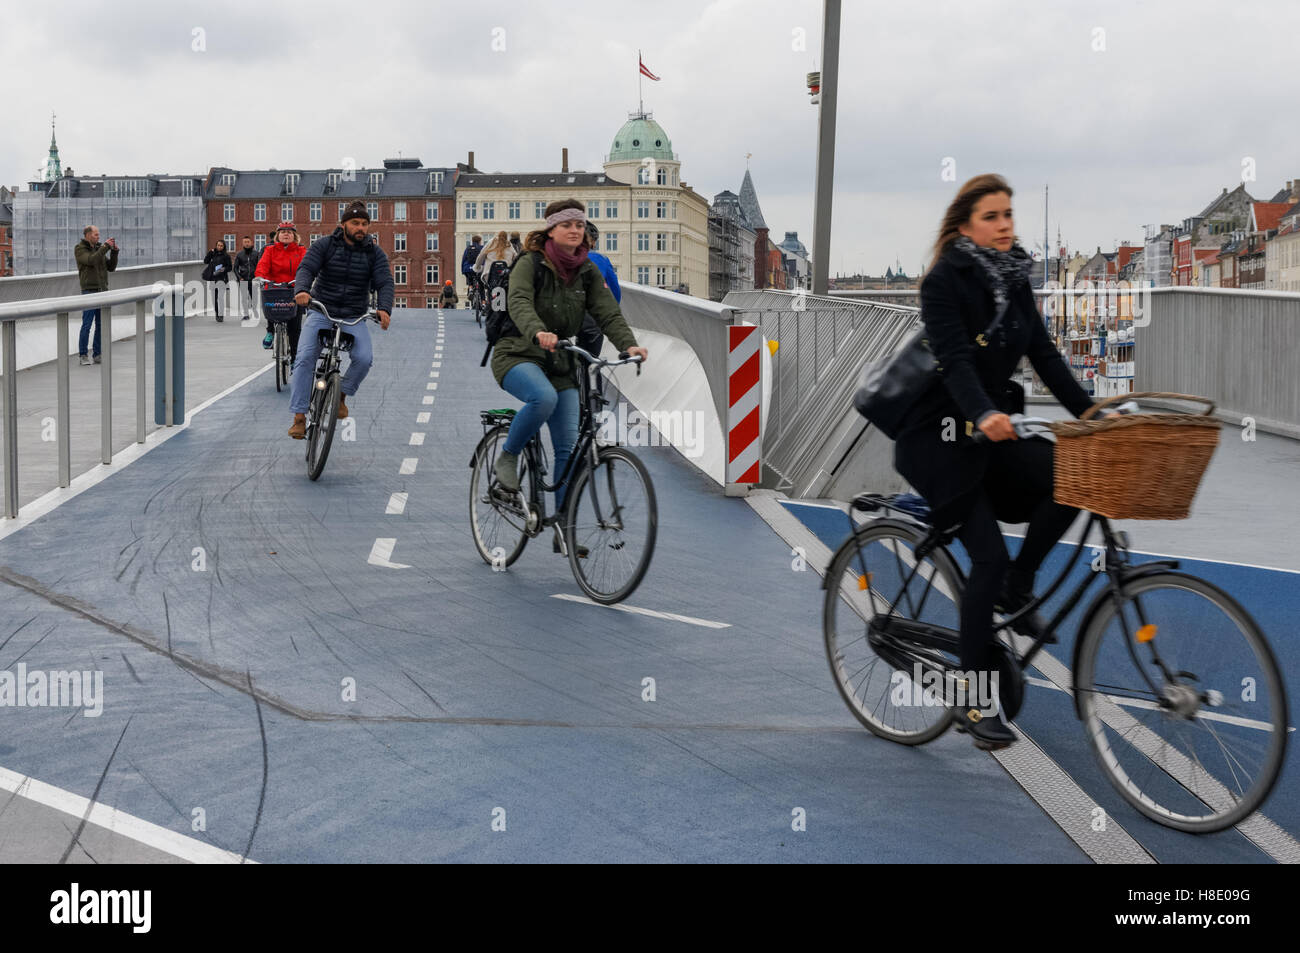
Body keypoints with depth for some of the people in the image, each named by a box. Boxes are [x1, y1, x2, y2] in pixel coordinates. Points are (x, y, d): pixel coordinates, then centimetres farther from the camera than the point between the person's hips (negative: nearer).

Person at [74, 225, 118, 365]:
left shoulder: (99, 249, 15)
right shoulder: (80, 249, -3)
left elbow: (111, 267, 12)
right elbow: (92, 260, -21)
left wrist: (114, 251, -1)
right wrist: (106, 247, -18)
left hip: (102, 290, 6)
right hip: (89, 291, -6)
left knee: (101, 325, 5)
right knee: (87, 324, -6)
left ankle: (97, 355, 10)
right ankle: (83, 355, -1)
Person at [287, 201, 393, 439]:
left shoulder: (375, 253, 2)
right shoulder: (324, 246, -2)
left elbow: (385, 282, -9)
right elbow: (306, 268, -15)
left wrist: (384, 308, -29)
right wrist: (302, 290, -38)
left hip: (354, 318, 1)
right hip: (321, 312, -1)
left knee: (364, 358, -23)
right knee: (305, 358, -18)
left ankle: (342, 394, 7)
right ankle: (299, 417, -13)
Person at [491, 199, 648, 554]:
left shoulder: (587, 271, 5)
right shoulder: (530, 264, -10)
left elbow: (608, 312, -4)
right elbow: (519, 302, -28)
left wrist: (628, 344, -24)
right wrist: (538, 332, -50)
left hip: (559, 364, 5)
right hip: (518, 355, -5)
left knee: (568, 446, -3)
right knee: (544, 398, -38)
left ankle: (562, 527, 8)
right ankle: (508, 456, -11)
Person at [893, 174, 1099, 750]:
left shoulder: (1015, 280, 8)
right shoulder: (945, 280, -13)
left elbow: (1044, 355, 4)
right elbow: (954, 360, -26)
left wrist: (1091, 412, -7)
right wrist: (983, 414, -44)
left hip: (993, 429, 7)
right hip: (941, 437, -6)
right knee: (990, 557, -13)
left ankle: (1016, 590, 2)